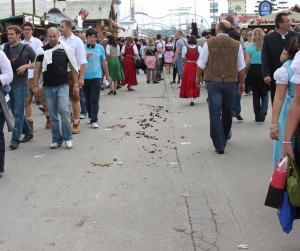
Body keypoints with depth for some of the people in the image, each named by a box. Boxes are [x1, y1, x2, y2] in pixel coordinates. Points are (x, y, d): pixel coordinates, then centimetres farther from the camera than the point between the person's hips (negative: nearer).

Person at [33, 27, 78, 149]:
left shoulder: (66, 49, 0)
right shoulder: (42, 50, 4)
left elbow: (73, 67, 4)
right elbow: (37, 68, 7)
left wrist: (76, 84, 2)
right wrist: (36, 85, 2)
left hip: (63, 85, -2)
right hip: (48, 87, 2)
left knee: (64, 110, -15)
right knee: (53, 115, 7)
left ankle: (68, 138, -1)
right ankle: (56, 139, 18)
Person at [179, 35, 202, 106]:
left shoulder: (185, 48, -6)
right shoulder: (199, 48, -4)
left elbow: (183, 58, 3)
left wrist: (183, 63, 23)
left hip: (188, 66, -1)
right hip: (196, 65, 1)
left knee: (189, 82, 4)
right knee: (195, 82, 16)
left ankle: (191, 99, -7)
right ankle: (194, 97, 26)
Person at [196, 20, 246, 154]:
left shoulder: (209, 43, -6)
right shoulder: (236, 45, -1)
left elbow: (201, 64, -2)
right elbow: (241, 67, 4)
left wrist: (198, 77, 15)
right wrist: (242, 83, 15)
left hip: (213, 82, -2)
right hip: (231, 82, 3)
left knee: (215, 113, 0)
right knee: (227, 111, 20)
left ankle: (219, 145, -4)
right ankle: (225, 136, 41)